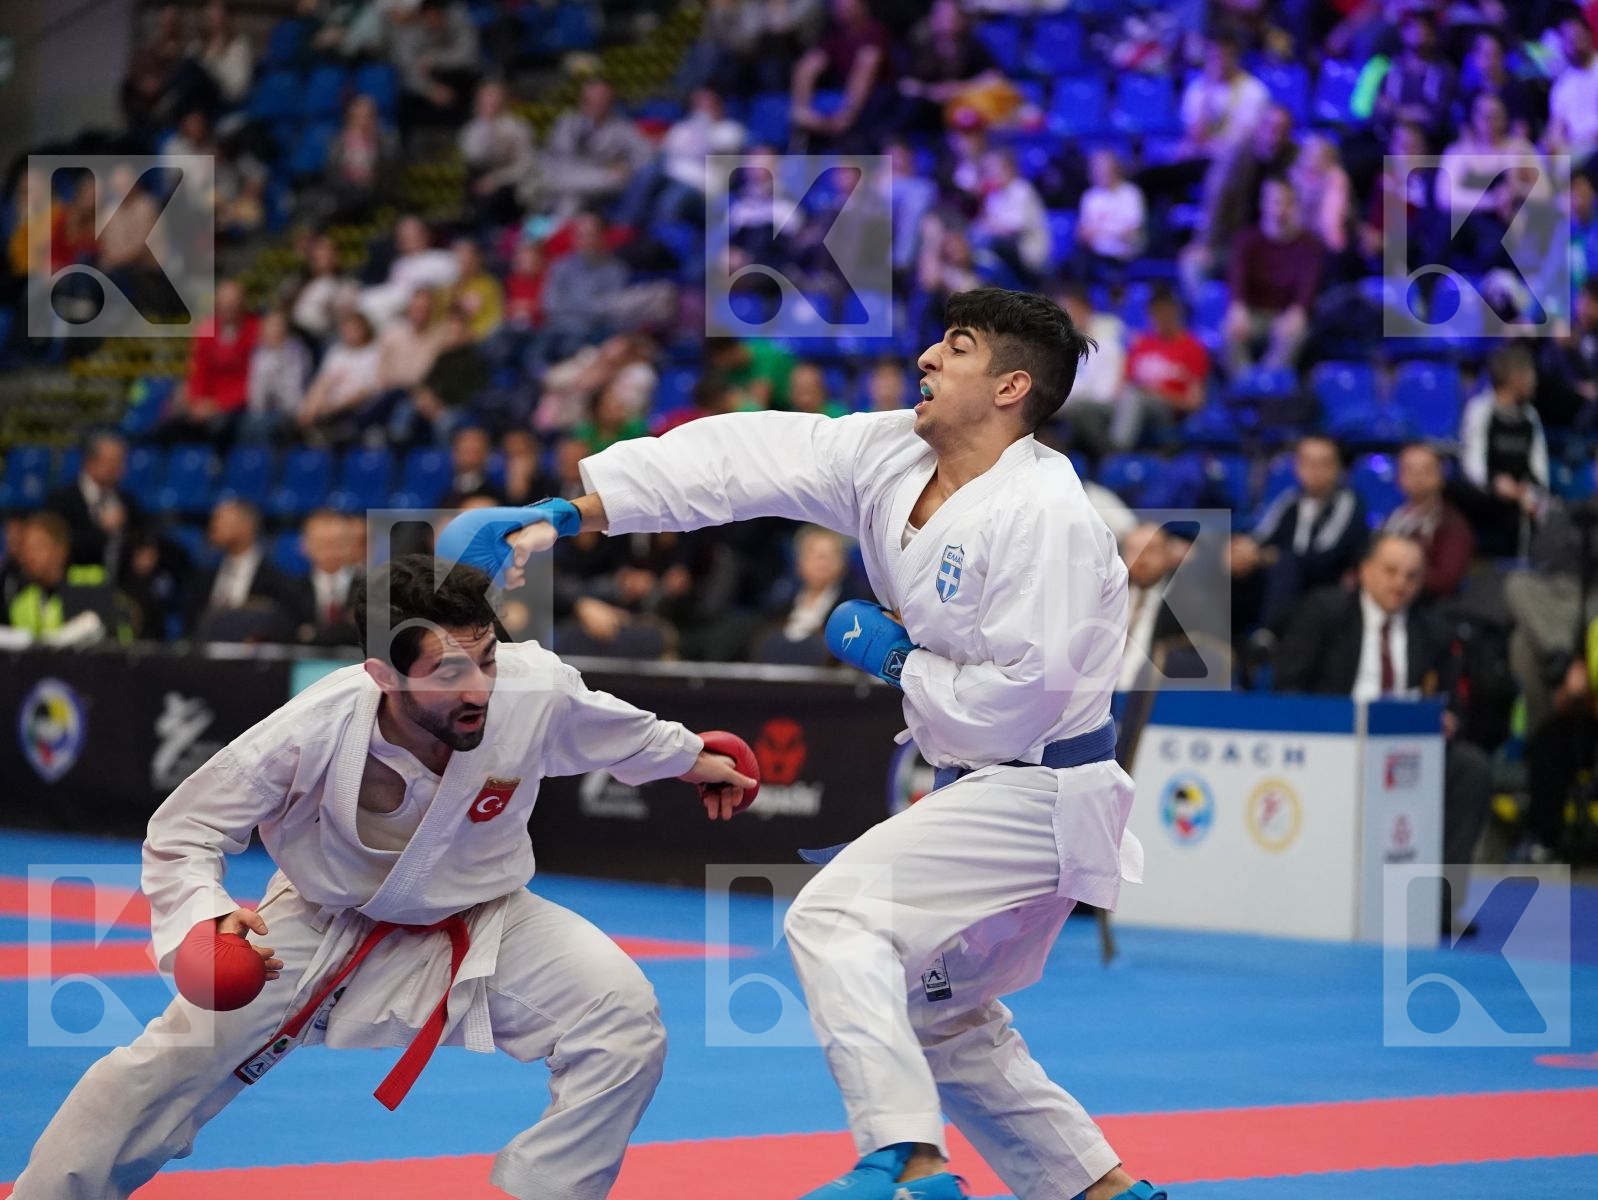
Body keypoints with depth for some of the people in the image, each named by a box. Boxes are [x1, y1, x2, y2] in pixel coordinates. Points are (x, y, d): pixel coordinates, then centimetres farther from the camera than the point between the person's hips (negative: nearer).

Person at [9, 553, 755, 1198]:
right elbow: (181, 834, -21)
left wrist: (689, 758, 15)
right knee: (169, 1066, -8)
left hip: (482, 923, 2)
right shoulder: (313, 733, -35)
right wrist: (205, 921, -41)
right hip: (327, 926, -2)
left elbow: (607, 728, -2)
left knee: (623, 1024, -18)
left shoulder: (537, 690, -30)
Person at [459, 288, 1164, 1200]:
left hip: (1039, 797, -10)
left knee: (837, 917, -20)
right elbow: (739, 461, -4)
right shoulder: (890, 457, 0)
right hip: (986, 787, 10)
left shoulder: (1041, 516, -24)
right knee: (941, 1018, 19)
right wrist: (566, 515, -10)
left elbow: (1021, 697, -27)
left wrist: (897, 659, -14)